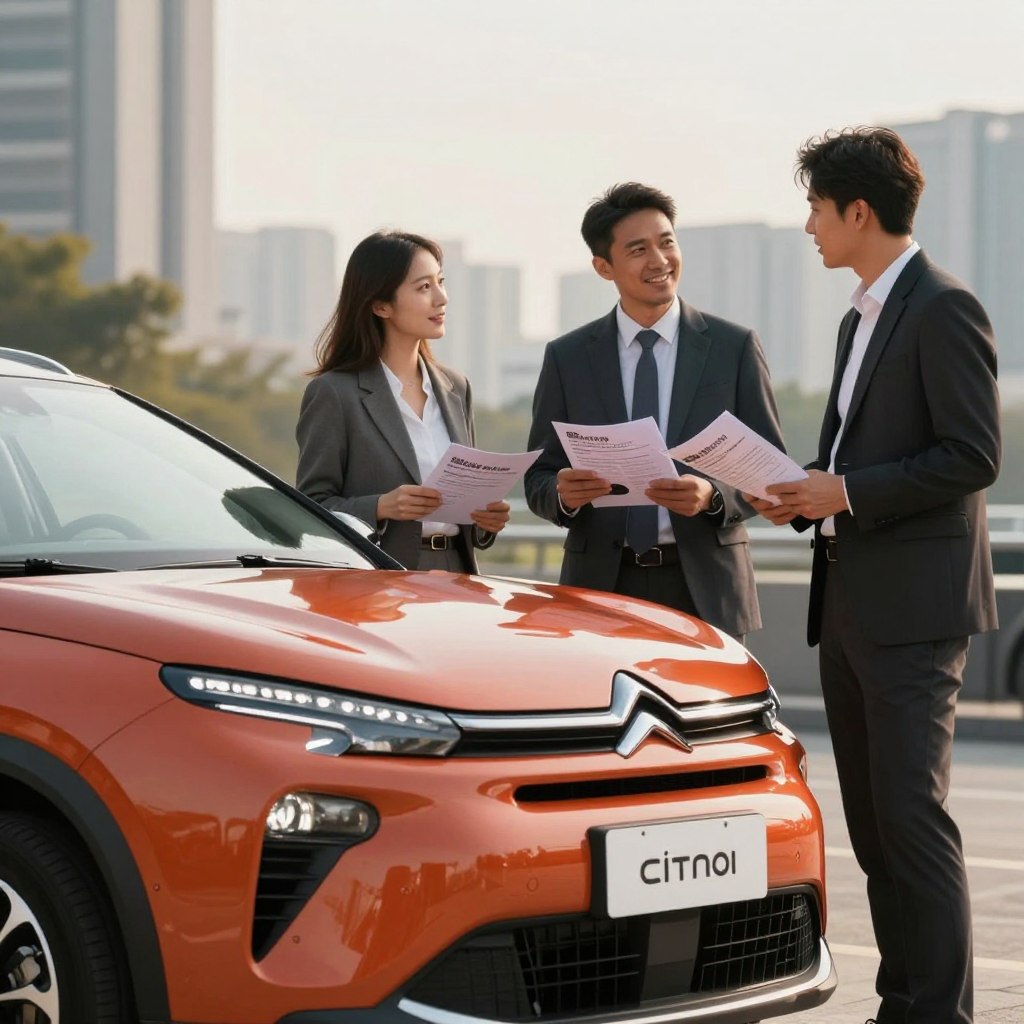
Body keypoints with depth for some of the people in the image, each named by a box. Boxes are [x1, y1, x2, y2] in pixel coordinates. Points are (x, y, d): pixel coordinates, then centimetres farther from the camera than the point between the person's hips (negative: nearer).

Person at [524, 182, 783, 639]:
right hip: (602, 585, 1)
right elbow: (538, 480, 9)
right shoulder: (567, 358, 7)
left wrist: (713, 496, -16)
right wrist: (563, 493, -14)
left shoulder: (734, 347, 4)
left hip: (703, 589, -1)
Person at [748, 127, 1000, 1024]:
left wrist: (847, 492, -18)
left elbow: (973, 456, -16)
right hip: (849, 604, 10)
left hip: (914, 605, -10)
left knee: (911, 812, -11)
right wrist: (805, 494, 7)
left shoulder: (944, 310, -10)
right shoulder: (862, 318, 19)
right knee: (872, 818, 10)